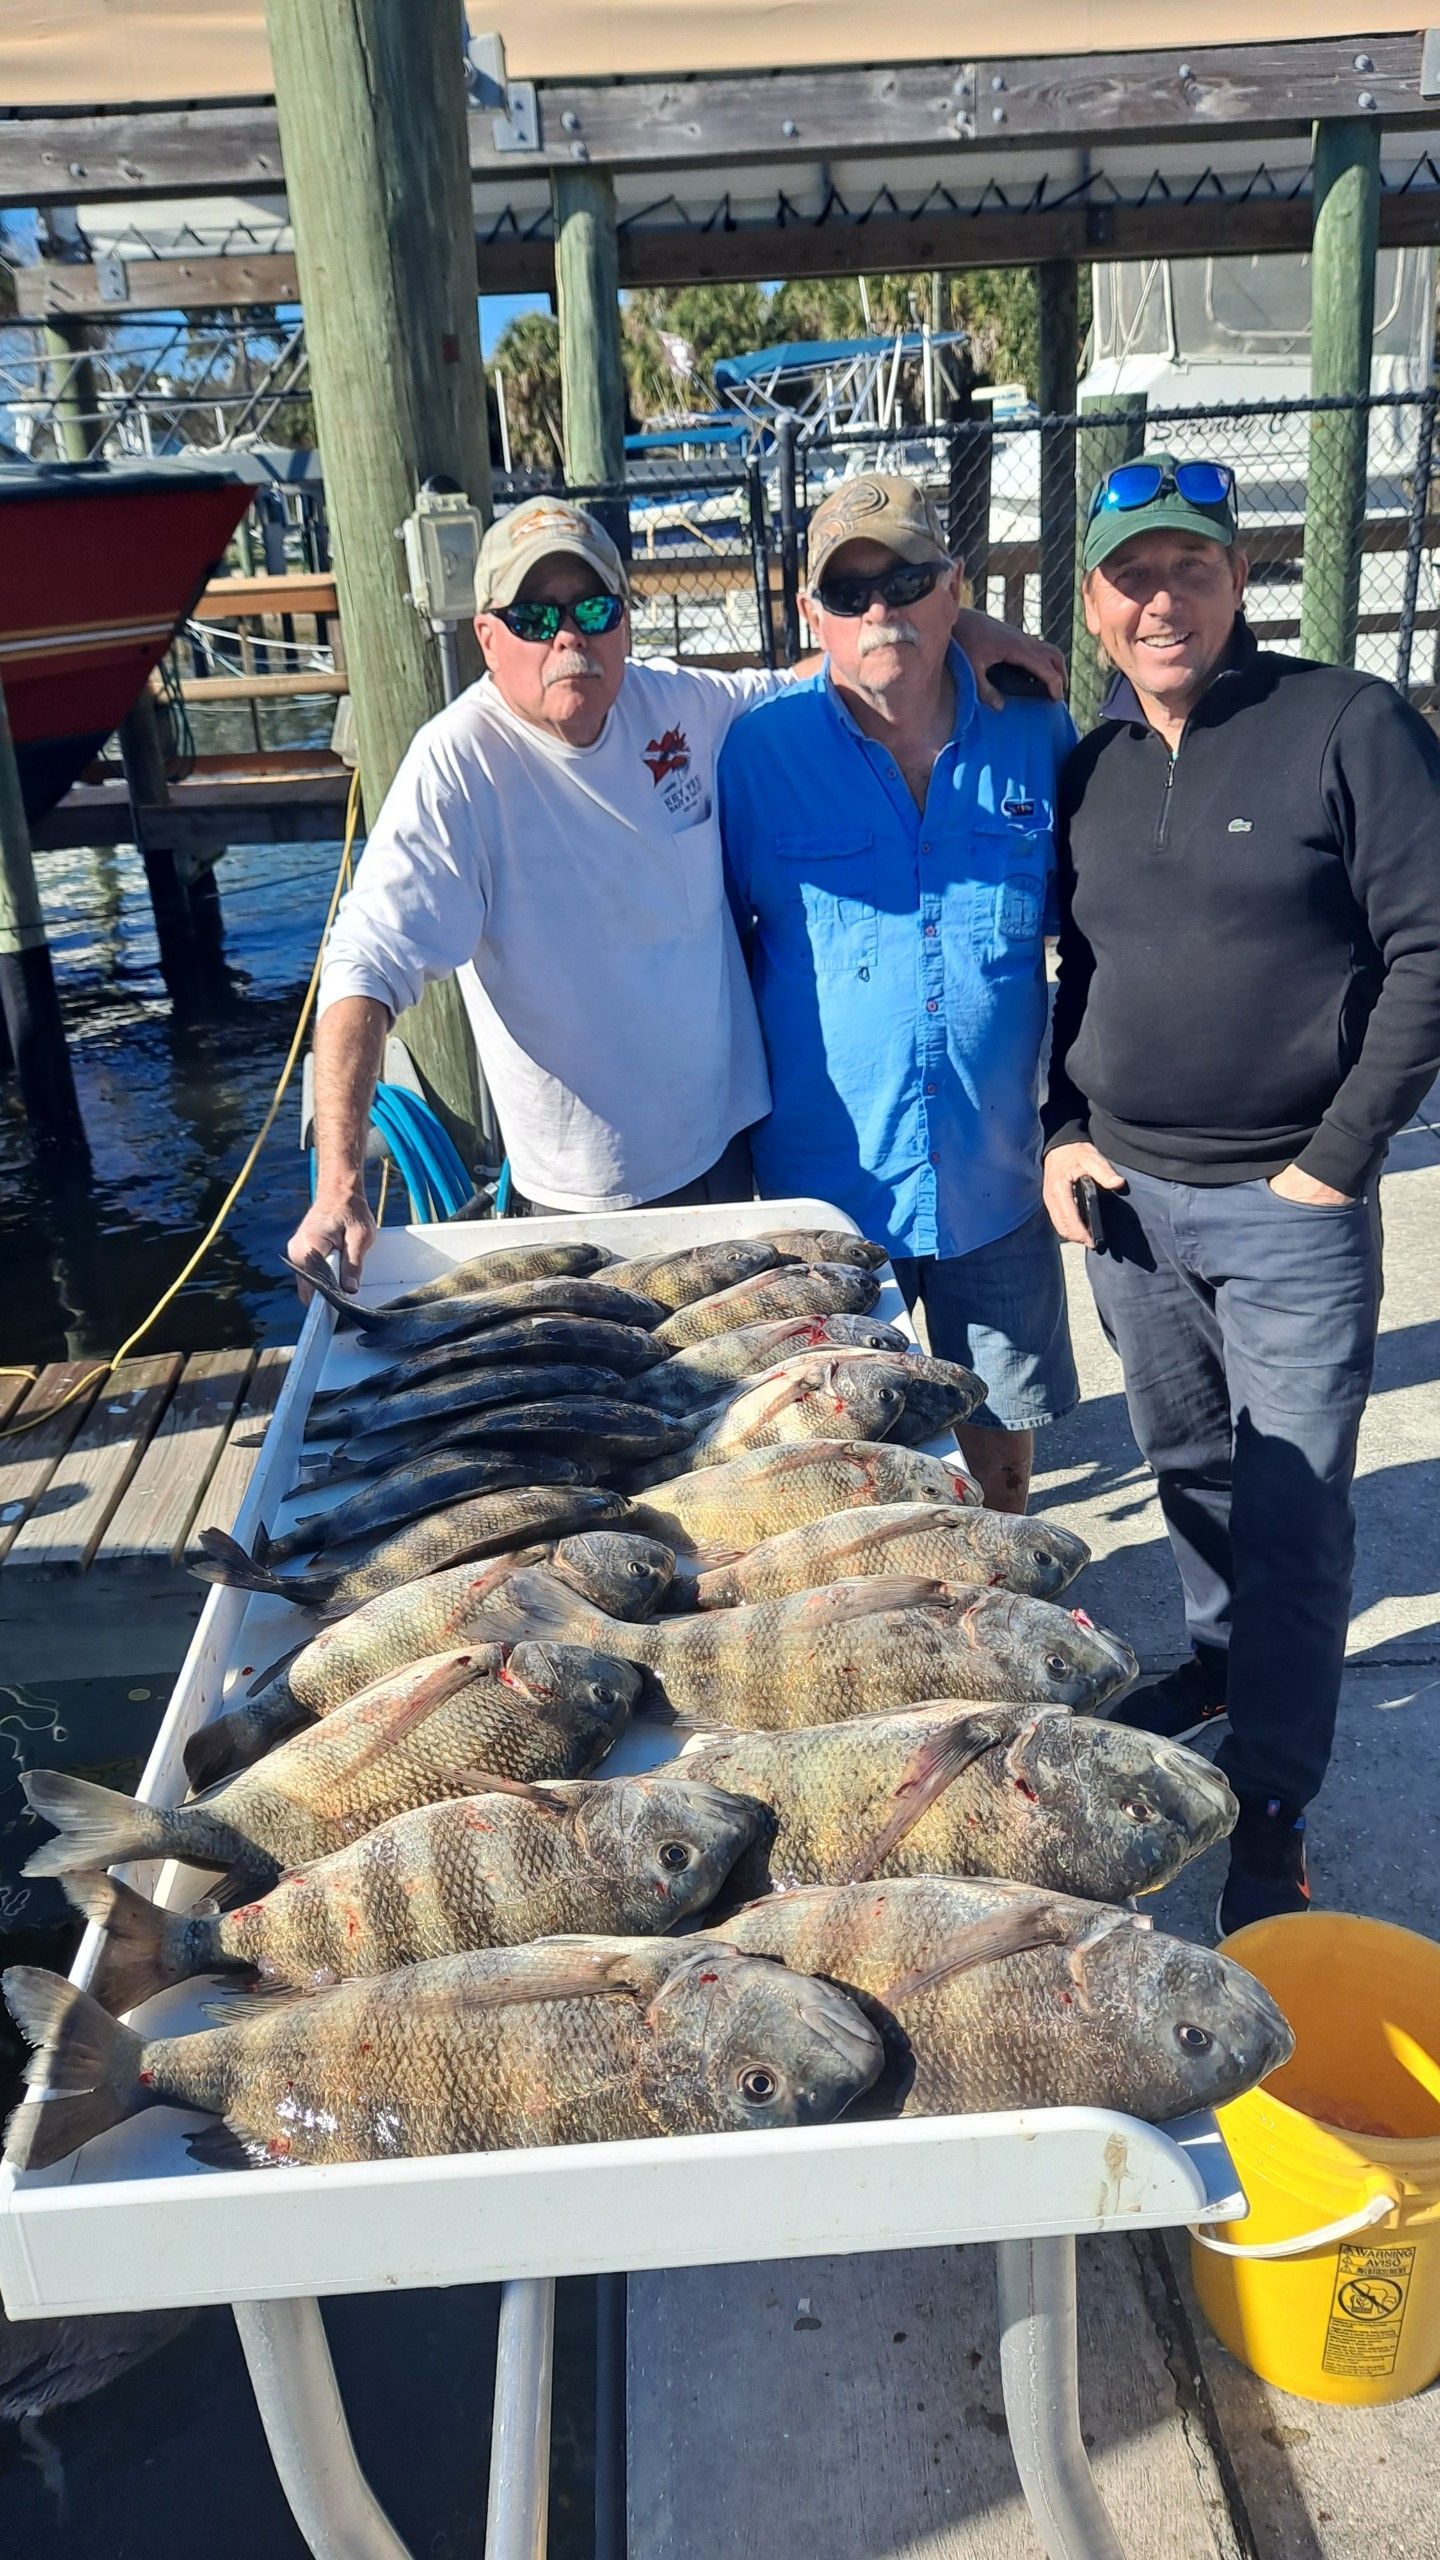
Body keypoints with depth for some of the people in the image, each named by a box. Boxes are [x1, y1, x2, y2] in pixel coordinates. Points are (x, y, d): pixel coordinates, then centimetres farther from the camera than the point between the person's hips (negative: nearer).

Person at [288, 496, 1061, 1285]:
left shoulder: (676, 701, -3)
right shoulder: (459, 762, -19)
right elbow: (368, 968, -26)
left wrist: (955, 629, 2)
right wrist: (340, 1185, -36)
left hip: (730, 1144, 6)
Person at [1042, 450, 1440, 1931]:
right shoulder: (1087, 768, 8)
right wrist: (1065, 1132, 6)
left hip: (1288, 1208, -5)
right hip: (1124, 1195, 5)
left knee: (1292, 1519, 0)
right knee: (1186, 1465, 20)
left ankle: (1267, 1810, 14)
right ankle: (1221, 1659, 42)